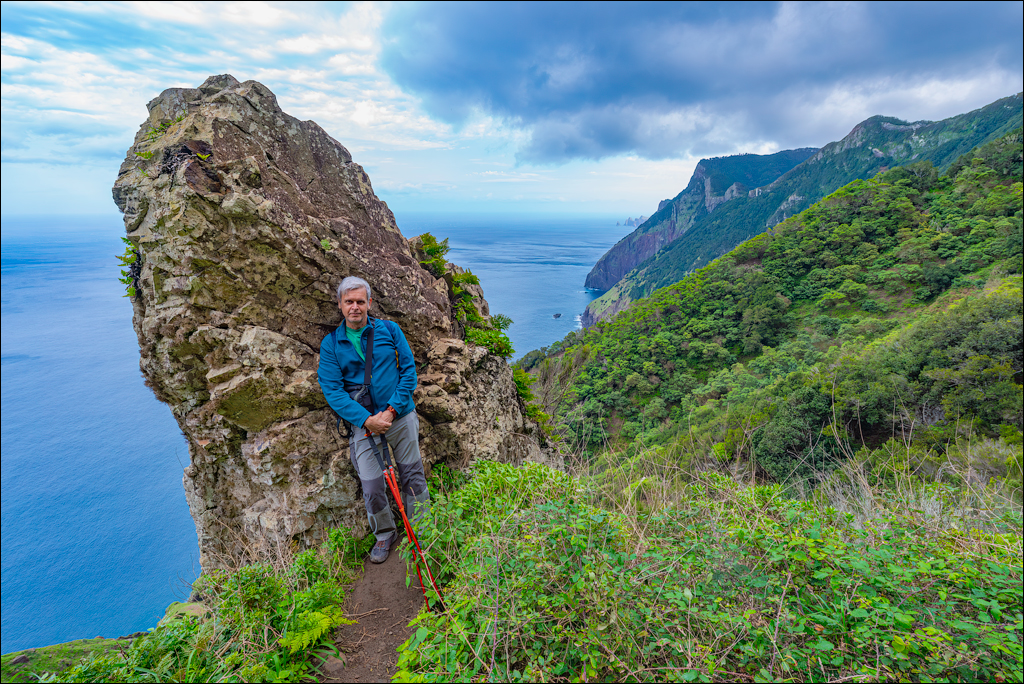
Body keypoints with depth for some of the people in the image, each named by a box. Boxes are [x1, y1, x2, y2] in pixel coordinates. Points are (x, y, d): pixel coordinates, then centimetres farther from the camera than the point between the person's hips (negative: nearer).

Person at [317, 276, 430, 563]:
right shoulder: (330, 344, 0)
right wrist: (366, 420, -17)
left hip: (401, 416, 0)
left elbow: (409, 369, -3)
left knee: (412, 476, 11)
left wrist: (391, 410, -13)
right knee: (372, 487, 3)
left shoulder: (389, 329, -1)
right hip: (364, 423, 0)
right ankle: (385, 534, 30)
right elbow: (331, 389, -6)